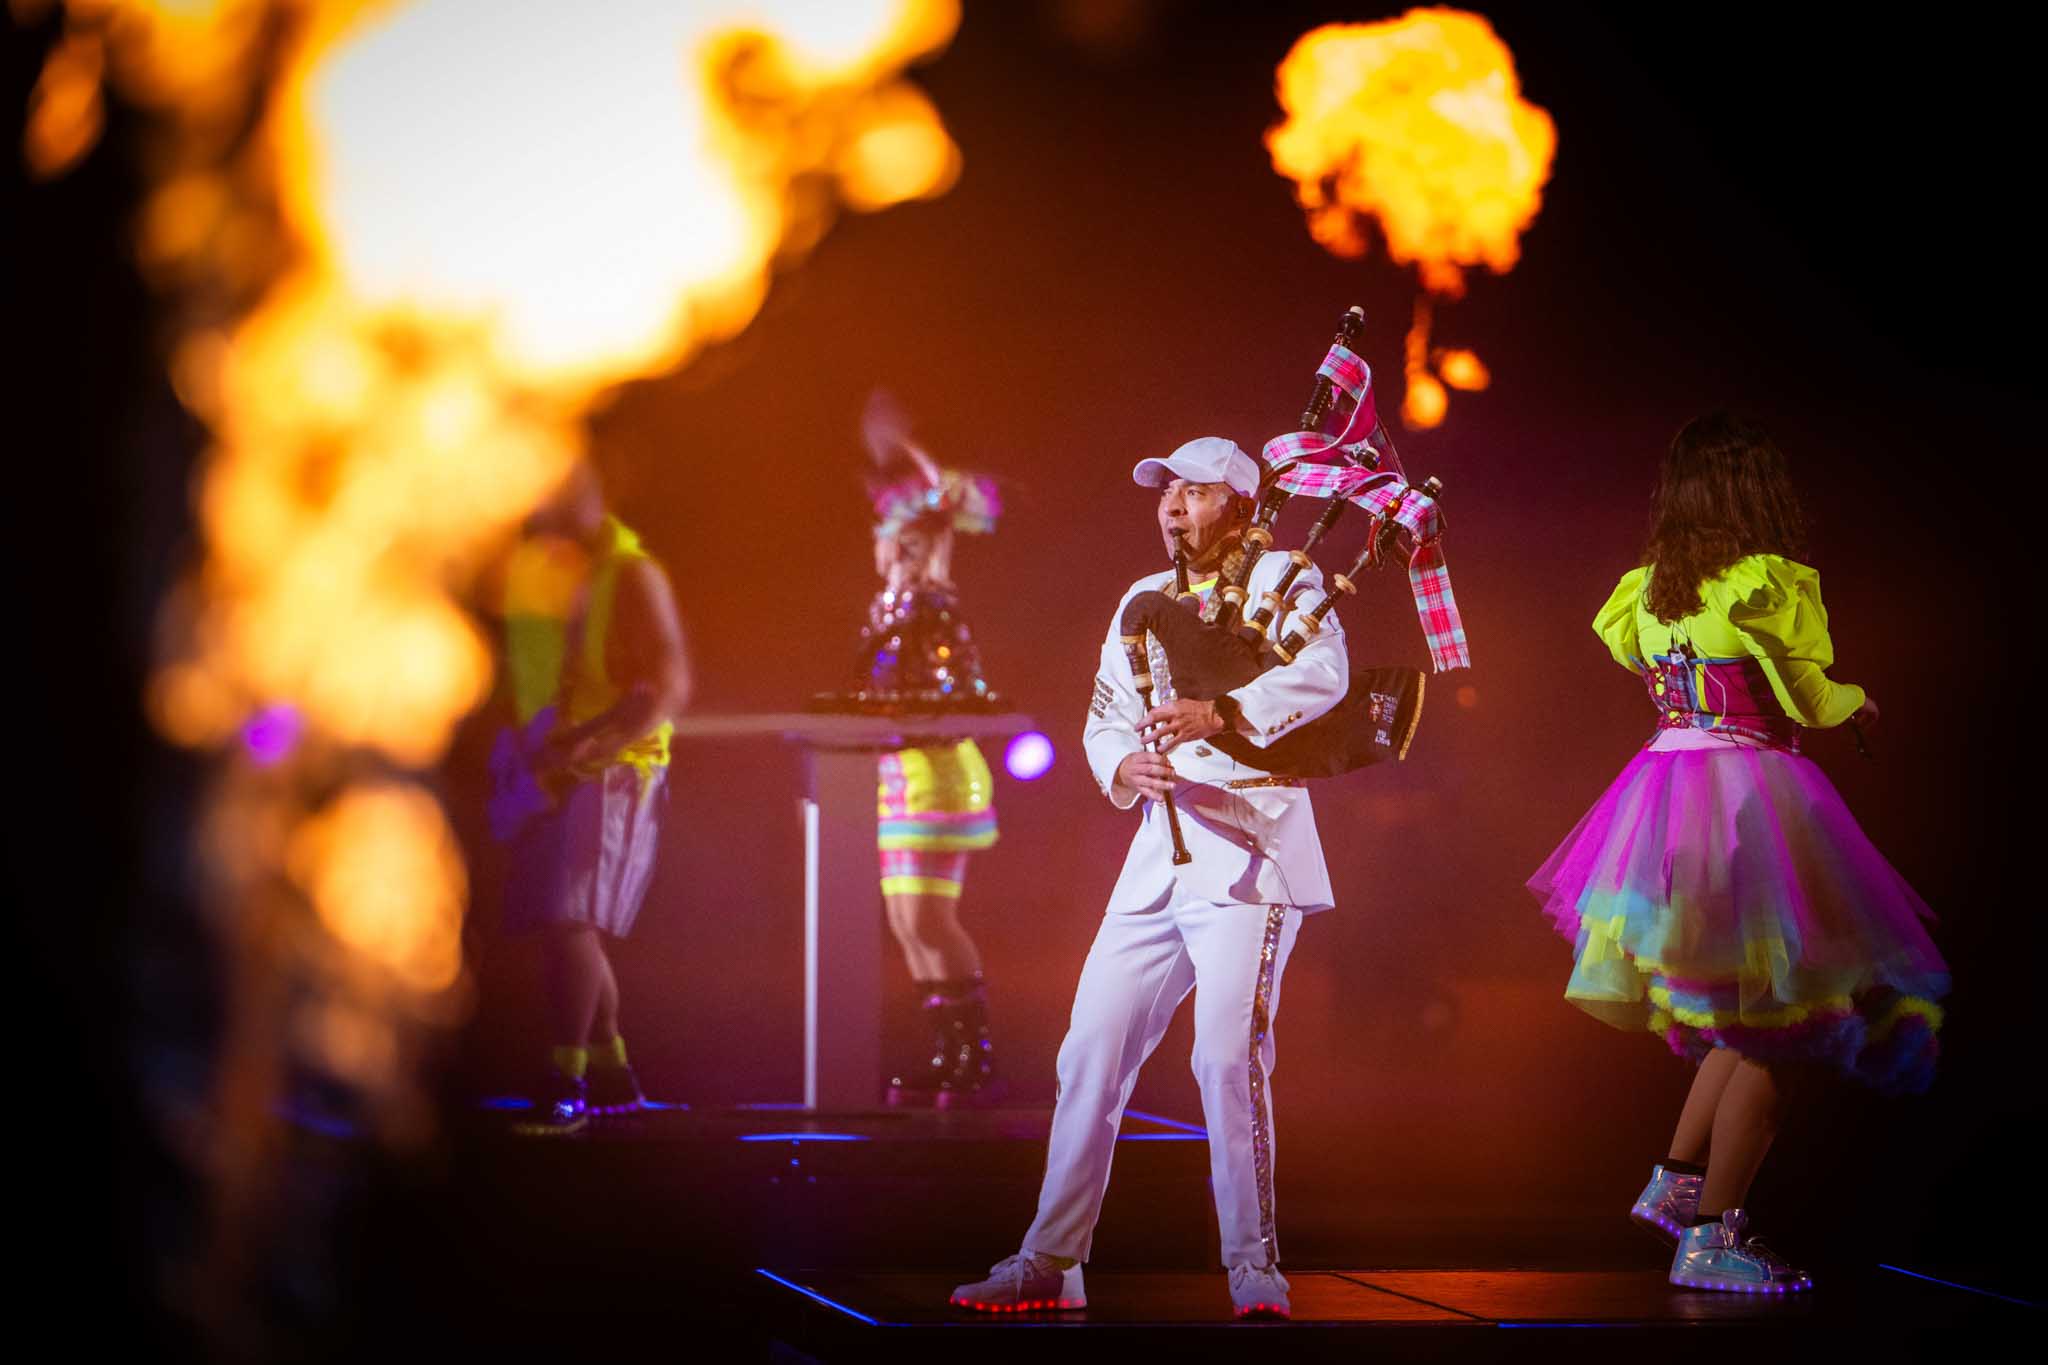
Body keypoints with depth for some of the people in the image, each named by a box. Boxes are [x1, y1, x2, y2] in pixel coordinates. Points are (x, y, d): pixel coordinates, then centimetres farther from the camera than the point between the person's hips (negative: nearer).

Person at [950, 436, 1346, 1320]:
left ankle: (1253, 1265, -4)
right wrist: (1125, 765, -11)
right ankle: (1052, 1262, 11)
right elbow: (1105, 715, 12)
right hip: (1160, 854, 6)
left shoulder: (1284, 580, 1)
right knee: (1091, 1050, 3)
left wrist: (1221, 713, -33)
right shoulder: (1143, 602, 19)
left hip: (1251, 849, -6)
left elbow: (1323, 674, -18)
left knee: (1228, 1055, -16)